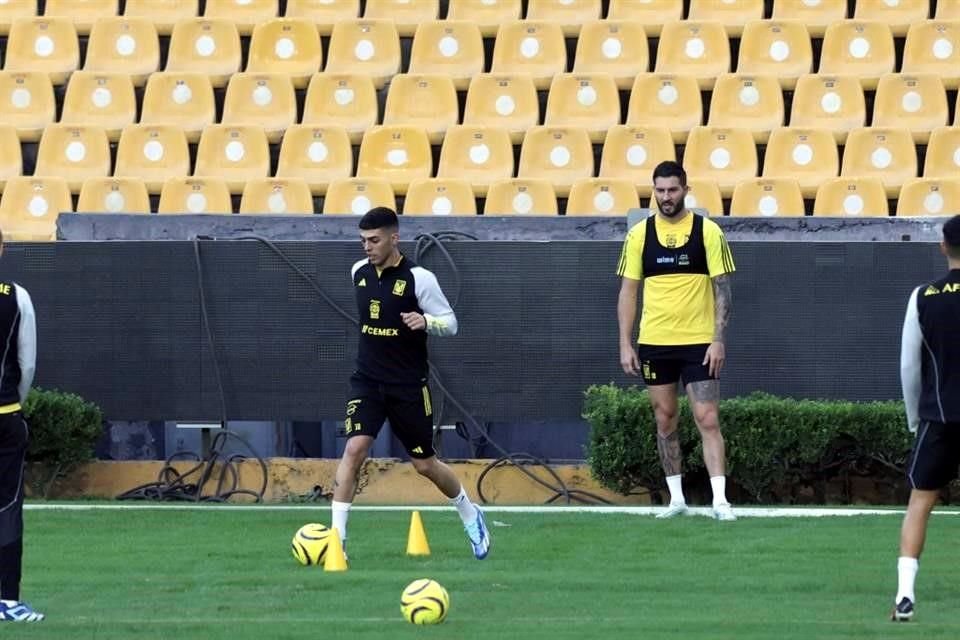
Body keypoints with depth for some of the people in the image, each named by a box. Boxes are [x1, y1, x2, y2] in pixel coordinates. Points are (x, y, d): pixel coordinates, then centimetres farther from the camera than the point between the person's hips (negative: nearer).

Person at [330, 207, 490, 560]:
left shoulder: (418, 278, -13)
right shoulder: (359, 272, 3)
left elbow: (450, 323, -8)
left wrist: (426, 322, -28)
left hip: (408, 386, -3)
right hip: (367, 382, 3)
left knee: (425, 465, 7)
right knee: (354, 448, -18)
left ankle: (470, 516, 34)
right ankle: (337, 536, -18)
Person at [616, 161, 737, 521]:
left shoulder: (707, 232, -3)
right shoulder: (639, 235, 4)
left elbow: (722, 288, -2)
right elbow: (628, 291, 7)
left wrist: (718, 340, -10)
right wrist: (625, 345, 1)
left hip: (699, 343, -3)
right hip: (654, 343, 3)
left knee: (708, 419, -9)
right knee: (665, 420, 8)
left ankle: (719, 500, -11)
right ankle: (676, 498, 17)